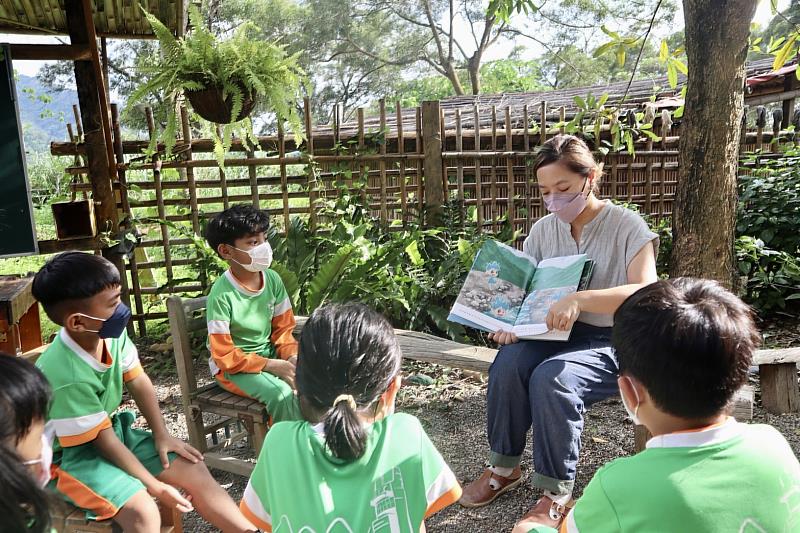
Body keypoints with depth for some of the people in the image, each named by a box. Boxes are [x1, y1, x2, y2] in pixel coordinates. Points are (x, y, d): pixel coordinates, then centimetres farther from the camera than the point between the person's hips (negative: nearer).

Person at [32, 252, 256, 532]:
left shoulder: (111, 334, -15)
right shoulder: (65, 376, -32)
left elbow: (139, 383, 2)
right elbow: (104, 441, -23)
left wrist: (161, 435, -3)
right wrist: (155, 486, -17)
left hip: (112, 428, 7)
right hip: (68, 455, -7)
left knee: (194, 470, -2)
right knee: (142, 510, -27)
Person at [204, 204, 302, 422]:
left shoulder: (273, 280, -6)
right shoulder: (222, 294, -22)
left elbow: (283, 329, 4)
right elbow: (225, 356, -19)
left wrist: (292, 356, -16)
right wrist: (274, 366, -24)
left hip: (268, 354, 5)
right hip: (232, 366, -5)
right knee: (281, 393, -29)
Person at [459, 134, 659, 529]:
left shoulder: (627, 226, -11)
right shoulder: (544, 230, 5)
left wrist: (579, 299, -39)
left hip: (613, 342, -4)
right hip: (557, 333, 5)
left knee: (551, 378, -33)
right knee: (510, 360, -27)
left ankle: (556, 493, -14)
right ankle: (503, 467, -6)